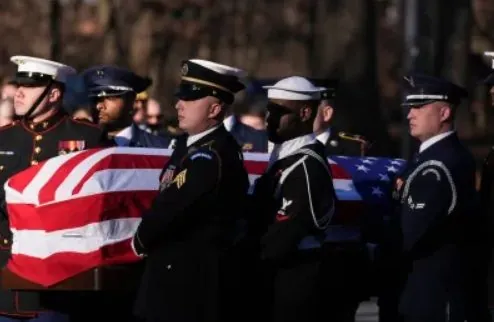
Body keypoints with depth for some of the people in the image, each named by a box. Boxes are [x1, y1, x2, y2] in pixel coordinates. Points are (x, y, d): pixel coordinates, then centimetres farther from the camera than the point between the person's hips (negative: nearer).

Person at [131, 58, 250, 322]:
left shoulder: (212, 155, -20)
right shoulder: (190, 144, 12)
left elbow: (174, 208, -21)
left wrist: (141, 241, -4)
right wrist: (146, 239, -1)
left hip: (192, 275, -10)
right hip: (174, 268, 10)